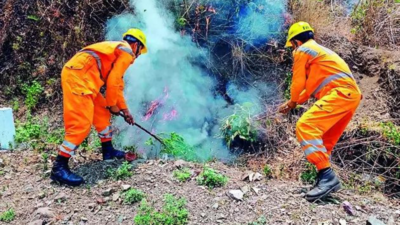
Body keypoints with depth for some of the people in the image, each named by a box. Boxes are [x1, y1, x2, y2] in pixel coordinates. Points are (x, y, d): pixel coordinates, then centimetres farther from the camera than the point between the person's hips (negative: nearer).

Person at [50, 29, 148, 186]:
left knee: (102, 113, 19)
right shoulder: (127, 51, 1)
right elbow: (113, 82, -7)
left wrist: (124, 109, 37)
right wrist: (113, 105, 6)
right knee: (81, 123, -14)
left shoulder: (117, 50, 31)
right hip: (77, 76, -11)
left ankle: (108, 150, 30)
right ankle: (59, 167, -11)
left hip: (80, 76, 11)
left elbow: (117, 84, 35)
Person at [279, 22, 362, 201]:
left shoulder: (302, 50, 3)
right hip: (351, 95, 10)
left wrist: (291, 102, 21)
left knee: (305, 127, -20)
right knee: (325, 140, 15)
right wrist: (294, 103, 34)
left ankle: (327, 176, -25)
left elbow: (298, 83, 3)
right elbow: (311, 86, 34)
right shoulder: (320, 51, 32)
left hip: (340, 93, -10)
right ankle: (326, 179, 17)